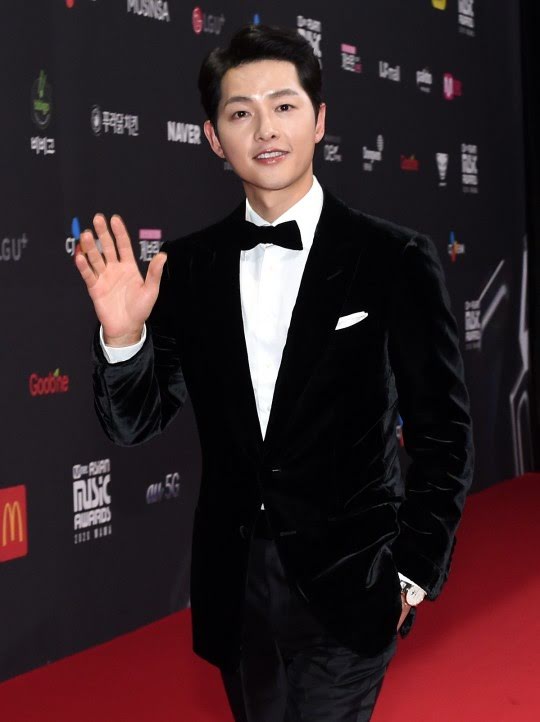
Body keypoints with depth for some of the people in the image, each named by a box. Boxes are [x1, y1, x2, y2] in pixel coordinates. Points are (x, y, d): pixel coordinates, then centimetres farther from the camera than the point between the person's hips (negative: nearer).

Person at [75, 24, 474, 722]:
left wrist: (415, 575, -4)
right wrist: (122, 336, -16)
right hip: (232, 585, 4)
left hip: (346, 587, -3)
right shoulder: (187, 265, 1)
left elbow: (442, 431, -3)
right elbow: (135, 422, 3)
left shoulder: (396, 260, -8)